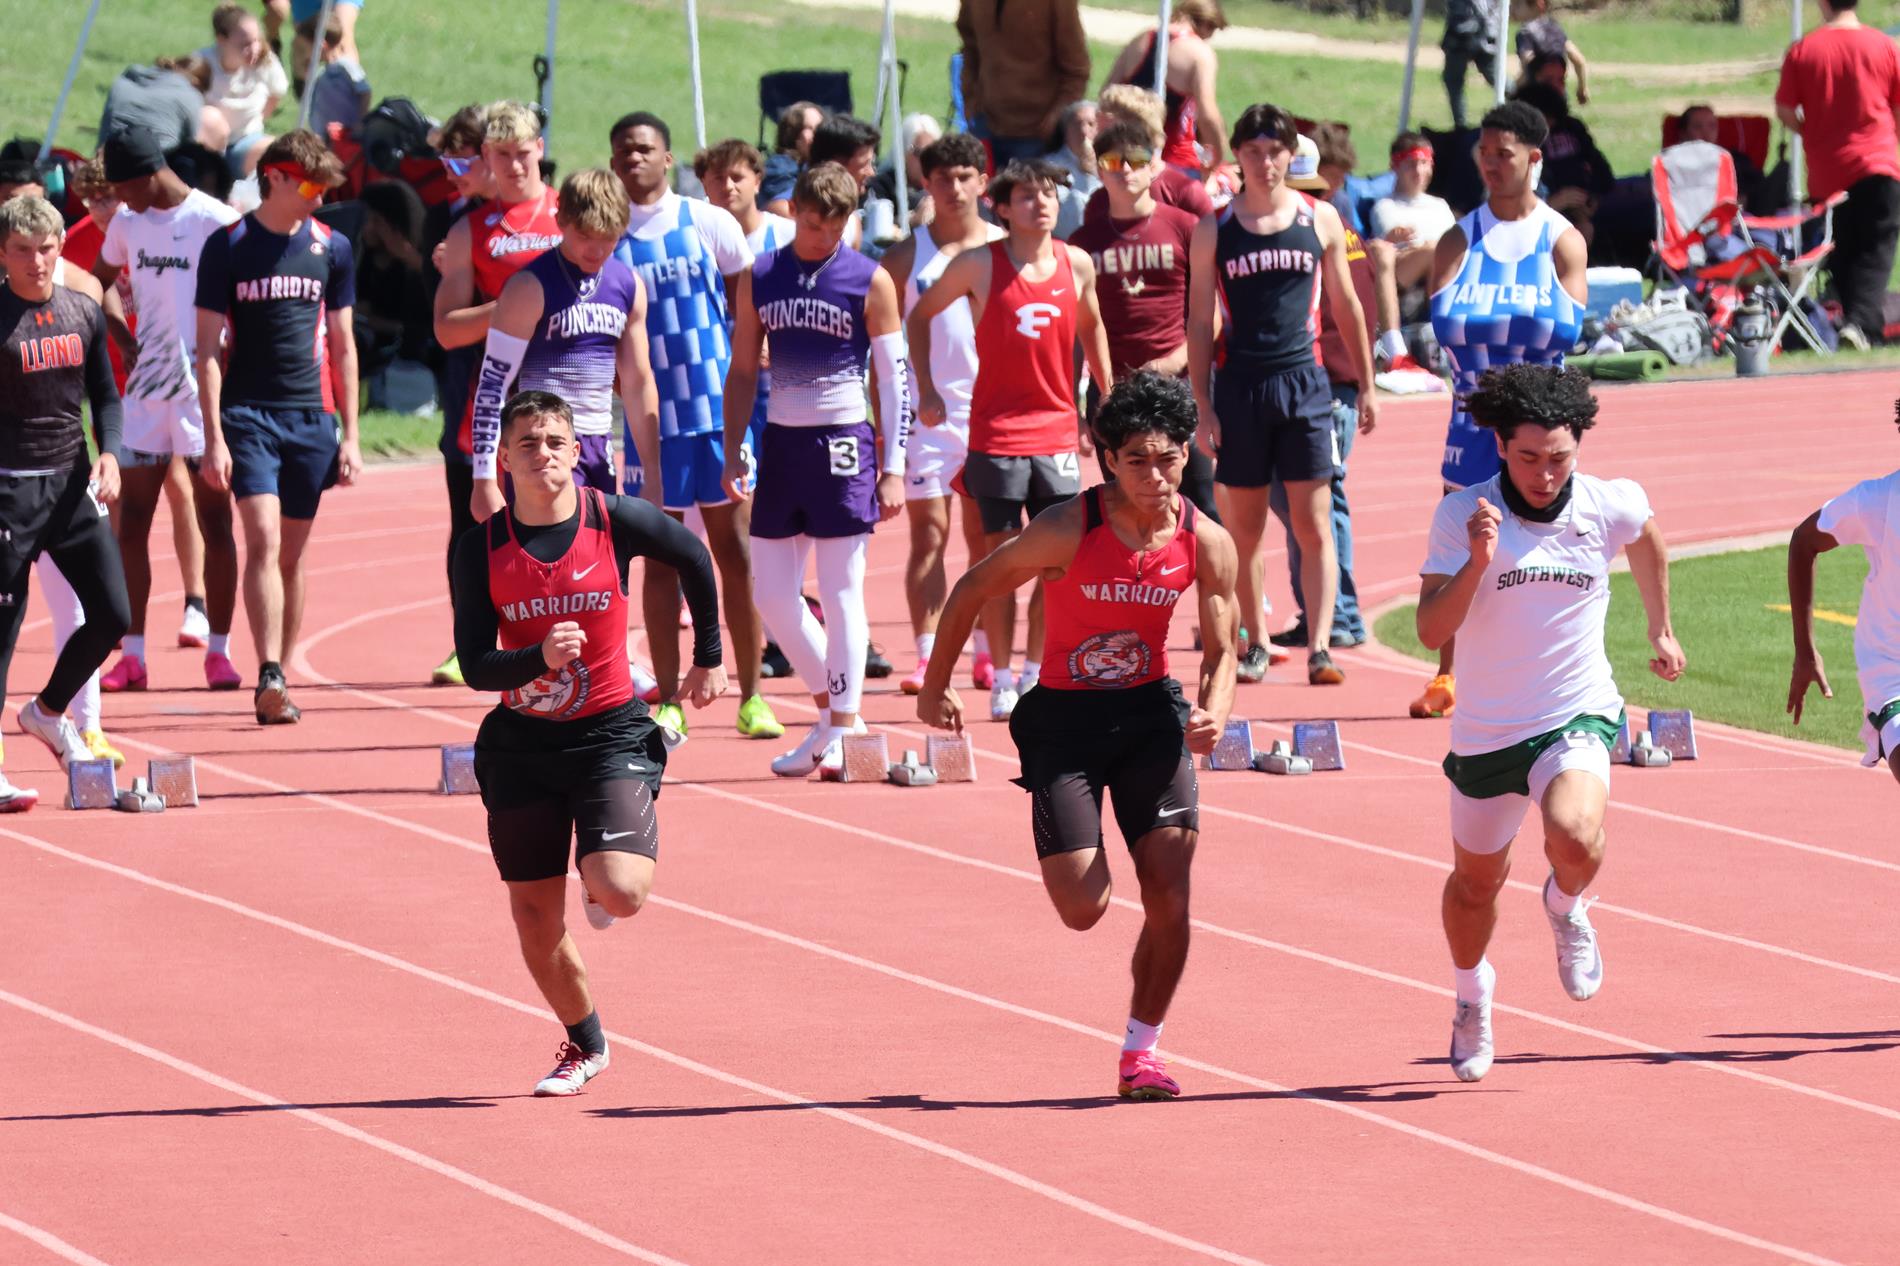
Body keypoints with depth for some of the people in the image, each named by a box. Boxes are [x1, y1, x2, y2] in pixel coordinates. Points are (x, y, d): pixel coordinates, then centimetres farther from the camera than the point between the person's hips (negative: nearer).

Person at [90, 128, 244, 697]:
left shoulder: (217, 223, -10)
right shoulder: (127, 223, 8)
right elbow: (99, 282, 25)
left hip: (203, 391, -5)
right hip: (145, 389, 5)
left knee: (214, 523, 1)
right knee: (131, 522, 1)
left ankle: (218, 651, 9)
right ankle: (132, 655, 5)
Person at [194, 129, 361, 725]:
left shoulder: (331, 248, 7)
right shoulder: (228, 246, -2)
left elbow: (342, 345, 12)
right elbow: (208, 348, -2)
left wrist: (349, 436, 9)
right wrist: (214, 439, -8)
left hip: (312, 418, 3)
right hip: (248, 414, -3)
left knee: (292, 555, 6)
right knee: (263, 539, -16)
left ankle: (278, 682, 14)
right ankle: (270, 679, -22)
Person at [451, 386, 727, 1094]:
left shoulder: (616, 522, -11)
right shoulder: (481, 550, -8)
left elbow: (695, 561, 9)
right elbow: (475, 666, -10)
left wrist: (709, 658, 17)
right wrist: (540, 657, -30)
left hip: (610, 734, -2)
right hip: (520, 743, 2)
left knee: (622, 893, -22)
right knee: (534, 918, 7)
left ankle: (599, 878, 18)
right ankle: (585, 1045, 32)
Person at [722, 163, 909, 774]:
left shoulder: (870, 281, -4)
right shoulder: (758, 279, 7)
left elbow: (895, 376, -3)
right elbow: (742, 370, 13)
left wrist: (894, 467, -8)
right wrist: (733, 453, 5)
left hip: (843, 442, -4)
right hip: (781, 442, 5)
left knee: (841, 591, -3)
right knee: (770, 593, 4)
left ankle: (843, 729, 4)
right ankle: (829, 705, 20)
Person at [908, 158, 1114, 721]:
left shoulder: (1077, 265, 3)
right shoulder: (979, 266, -6)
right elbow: (919, 316, 7)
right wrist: (926, 390, 0)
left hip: (1058, 431, 3)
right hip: (995, 435, -3)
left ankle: (1036, 673, 14)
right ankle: (1002, 680, 6)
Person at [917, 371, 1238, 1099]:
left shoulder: (1206, 543, -8)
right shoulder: (1069, 531, -18)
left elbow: (1221, 650, 3)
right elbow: (973, 589, -5)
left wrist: (1214, 711, -18)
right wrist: (936, 686, 3)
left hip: (1150, 713, 3)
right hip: (1065, 718, -2)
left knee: (1169, 897, -8)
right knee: (1084, 909, -13)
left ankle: (1141, 1052, 10)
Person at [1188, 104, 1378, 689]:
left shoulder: (1321, 219, 5)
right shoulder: (1214, 230, 4)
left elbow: (1346, 305, 14)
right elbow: (1199, 323, 5)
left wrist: (1367, 386, 14)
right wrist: (1203, 407, -1)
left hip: (1304, 380, 0)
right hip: (1238, 384, 0)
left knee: (1314, 525, -6)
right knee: (1244, 527, 6)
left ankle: (1319, 647, -9)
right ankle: (1254, 643, 17)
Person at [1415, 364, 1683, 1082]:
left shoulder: (1611, 506, -8)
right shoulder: (1461, 516, -12)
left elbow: (1646, 540, 18)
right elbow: (1431, 630, -18)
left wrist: (1660, 629, 28)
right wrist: (1478, 561, -32)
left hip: (1577, 719, -1)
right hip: (1484, 734, 1)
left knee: (1575, 840, -31)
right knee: (1475, 883, 18)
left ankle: (1565, 906, 6)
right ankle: (1472, 998, 50)